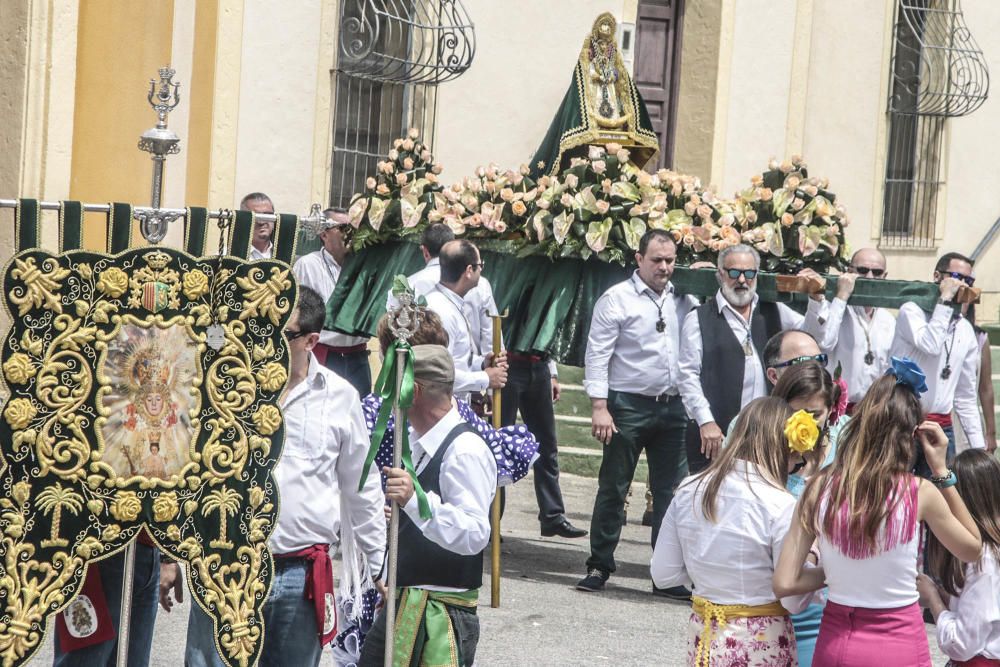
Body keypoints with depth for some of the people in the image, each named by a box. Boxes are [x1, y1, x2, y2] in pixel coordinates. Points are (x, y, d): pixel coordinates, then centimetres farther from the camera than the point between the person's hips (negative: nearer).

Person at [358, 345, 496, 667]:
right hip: (402, 602, 9)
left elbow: (475, 534, -30)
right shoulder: (416, 441, 12)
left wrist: (415, 500, -38)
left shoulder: (465, 452, -19)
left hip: (440, 614, -9)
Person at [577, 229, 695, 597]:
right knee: (613, 489, 4)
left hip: (672, 407, 4)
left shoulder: (684, 301, 8)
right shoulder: (617, 299, -6)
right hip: (628, 406, -4)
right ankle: (599, 566, 16)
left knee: (671, 492, 6)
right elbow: (597, 355, -8)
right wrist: (599, 407, -14)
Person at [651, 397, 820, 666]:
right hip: (762, 644, -5)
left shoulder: (689, 491, -2)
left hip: (702, 637, 5)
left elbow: (663, 574, 2)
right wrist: (823, 572, 3)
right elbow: (793, 600, -14)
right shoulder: (780, 505, -17)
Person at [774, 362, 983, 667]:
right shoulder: (920, 493, -13)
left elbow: (784, 583, -9)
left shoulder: (819, 487, -9)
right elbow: (972, 549, 6)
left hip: (835, 641, 2)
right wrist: (941, 470, 4)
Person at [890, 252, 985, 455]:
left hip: (943, 427, 5)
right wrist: (945, 299, -14)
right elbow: (931, 345, -23)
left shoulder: (966, 330, 12)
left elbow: (966, 396, 16)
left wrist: (978, 446, 11)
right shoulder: (912, 311, -2)